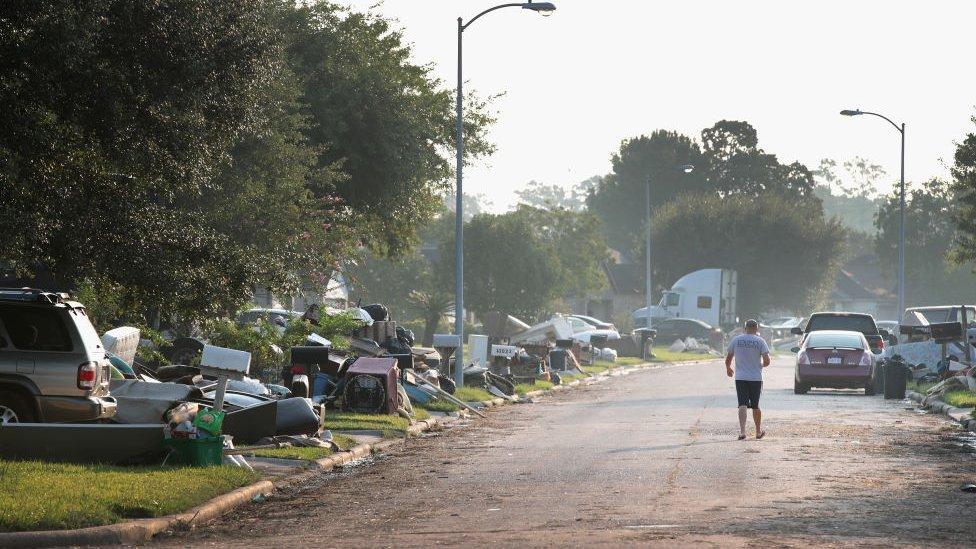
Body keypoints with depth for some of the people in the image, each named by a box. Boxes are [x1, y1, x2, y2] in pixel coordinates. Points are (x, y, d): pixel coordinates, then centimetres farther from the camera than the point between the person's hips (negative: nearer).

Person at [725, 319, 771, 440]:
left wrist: (728, 368, 30)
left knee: (742, 405, -6)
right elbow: (767, 360, -9)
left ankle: (742, 431, -24)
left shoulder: (736, 340, 2)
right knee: (755, 406, 14)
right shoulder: (760, 341, -4)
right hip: (756, 378, 0)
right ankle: (759, 432, 26)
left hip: (740, 378, 0)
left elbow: (728, 359, 9)